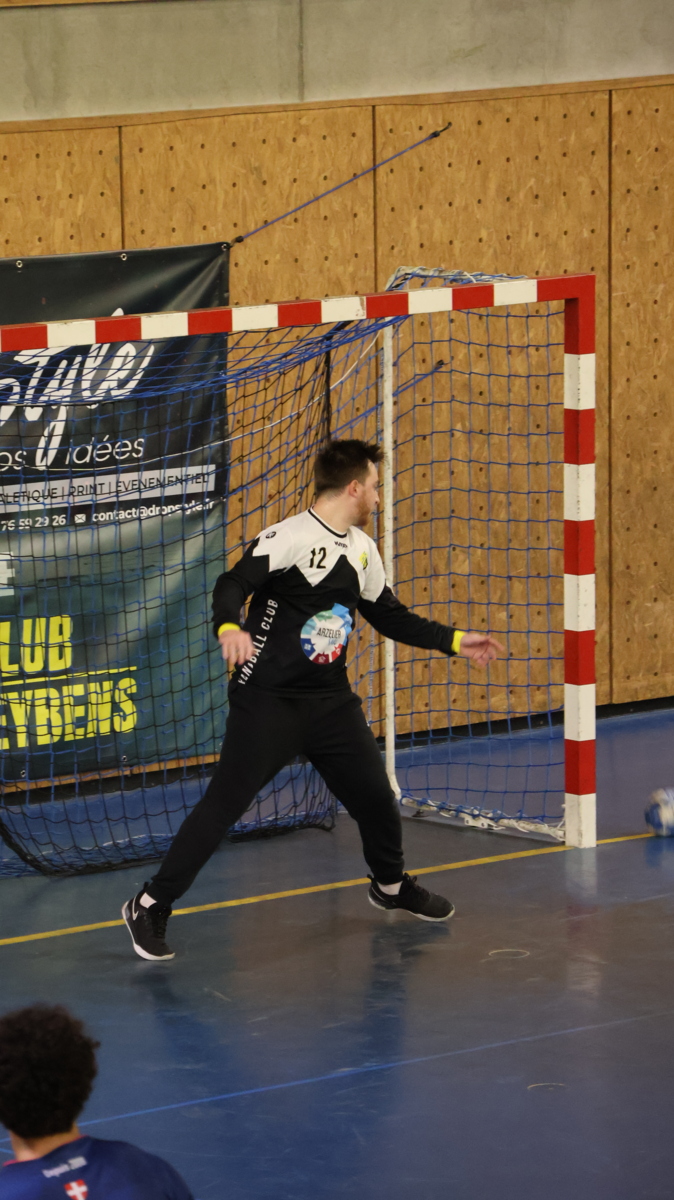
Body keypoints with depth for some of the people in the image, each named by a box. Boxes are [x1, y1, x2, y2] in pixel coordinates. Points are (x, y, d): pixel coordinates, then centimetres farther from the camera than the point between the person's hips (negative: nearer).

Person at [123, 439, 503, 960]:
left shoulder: (363, 550, 11)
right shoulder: (289, 538, -15)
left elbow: (390, 616, 22)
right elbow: (232, 584, -25)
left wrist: (453, 640, 21)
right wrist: (229, 626, -45)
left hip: (330, 699, 7)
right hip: (268, 699, -7)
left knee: (375, 795, 9)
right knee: (224, 803, -10)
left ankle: (390, 884, 38)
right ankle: (150, 907, -2)